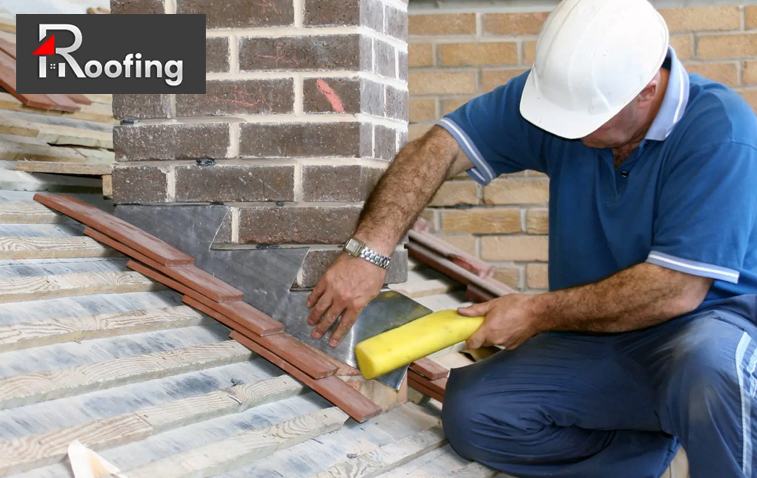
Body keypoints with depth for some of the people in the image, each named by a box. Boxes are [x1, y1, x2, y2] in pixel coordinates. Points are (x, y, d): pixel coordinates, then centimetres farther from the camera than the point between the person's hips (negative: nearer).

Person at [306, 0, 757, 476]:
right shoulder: (563, 89, -7)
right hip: (597, 335, 6)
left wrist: (536, 313, -17)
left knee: (708, 365, -40)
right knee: (470, 413, -14)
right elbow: (438, 149, -7)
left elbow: (676, 290, -25)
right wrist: (368, 251, -21)